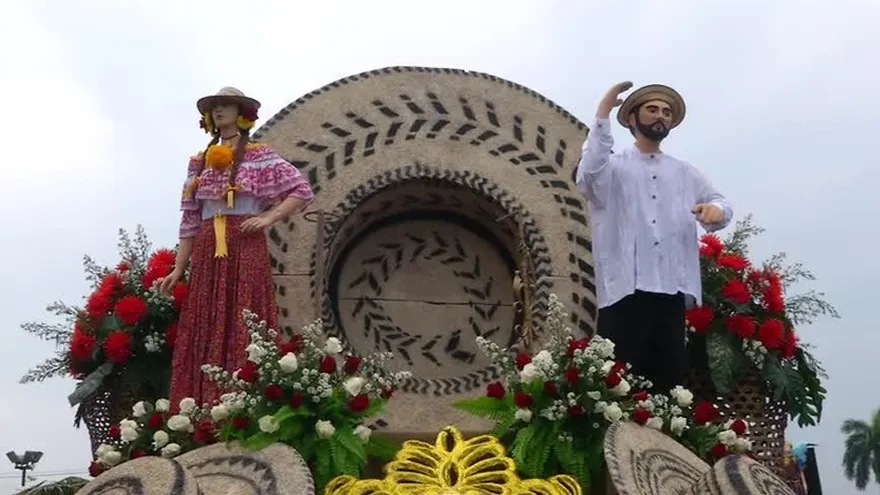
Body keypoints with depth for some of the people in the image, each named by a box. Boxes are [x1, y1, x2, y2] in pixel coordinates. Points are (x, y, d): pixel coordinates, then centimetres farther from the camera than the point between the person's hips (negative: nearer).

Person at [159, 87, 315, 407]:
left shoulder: (259, 156, 4)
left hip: (246, 249, -5)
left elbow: (302, 191, -1)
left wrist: (269, 218, -10)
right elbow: (190, 222, 15)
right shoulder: (199, 162, 16)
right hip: (207, 254, 5)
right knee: (204, 331, 1)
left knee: (243, 329, -8)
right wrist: (178, 269, 9)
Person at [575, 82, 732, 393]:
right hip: (625, 288, -4)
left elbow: (720, 203, 20)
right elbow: (588, 177, -11)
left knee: (670, 379, 3)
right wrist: (602, 116, -15)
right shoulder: (615, 166, 10)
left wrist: (717, 209, -6)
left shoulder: (685, 173, 24)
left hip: (672, 289, 4)